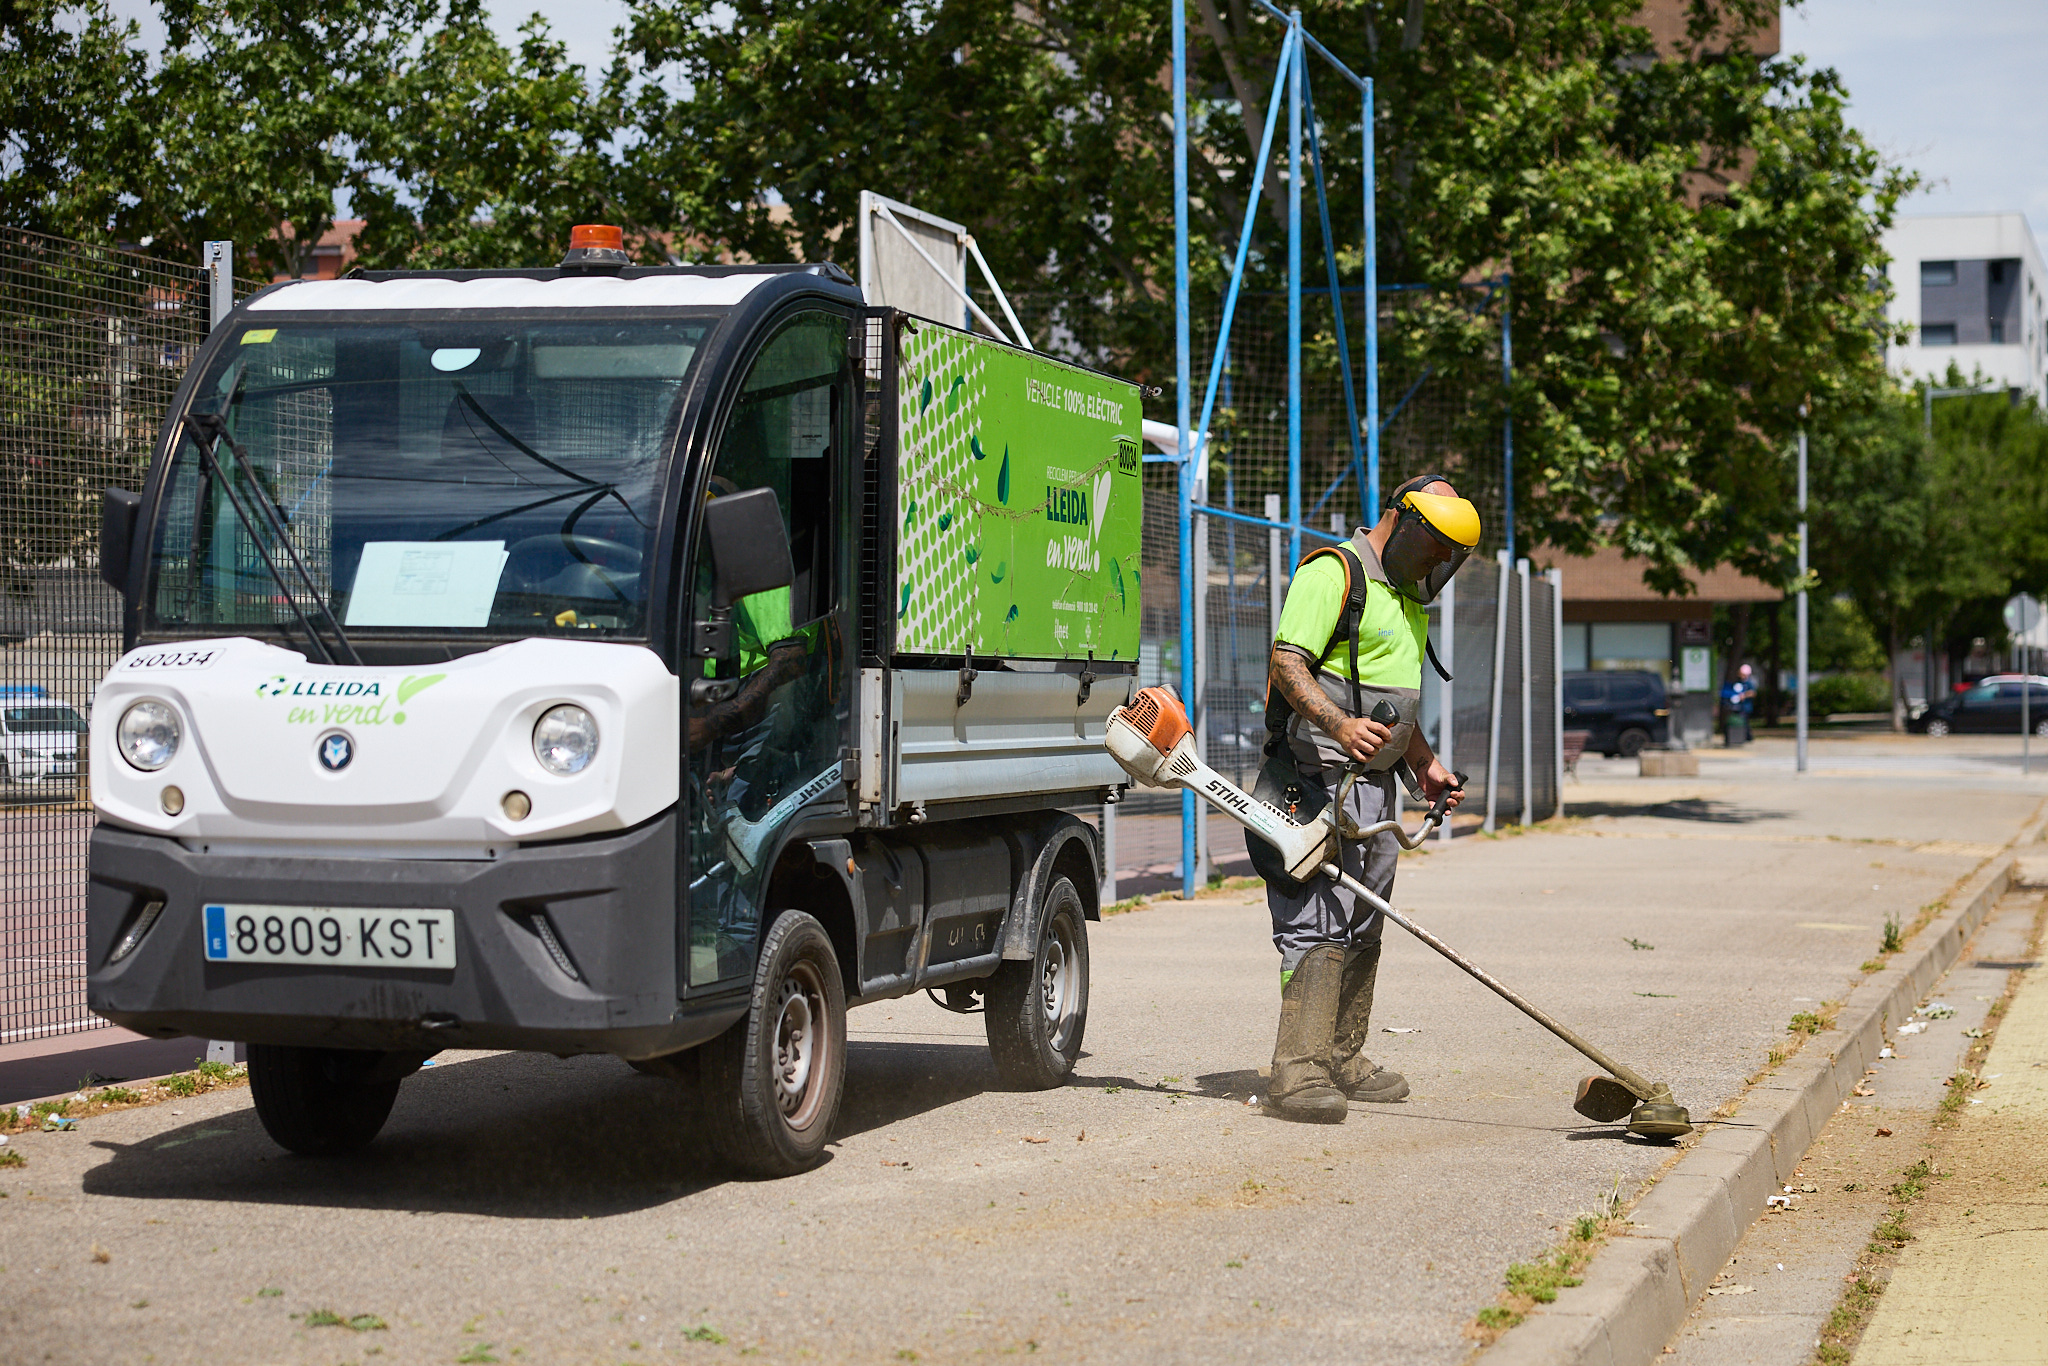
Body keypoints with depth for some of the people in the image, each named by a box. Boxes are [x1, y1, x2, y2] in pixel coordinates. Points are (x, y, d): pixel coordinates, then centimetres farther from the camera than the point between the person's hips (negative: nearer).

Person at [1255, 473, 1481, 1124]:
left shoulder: (1411, 599, 22)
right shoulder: (1333, 572, -9)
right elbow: (1288, 663, -20)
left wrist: (1423, 764, 21)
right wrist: (1341, 727, -33)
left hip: (1375, 783, 10)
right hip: (1319, 778, -9)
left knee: (1363, 929, 13)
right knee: (1320, 926, -16)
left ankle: (1342, 1058, 24)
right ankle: (1296, 1074, -19)